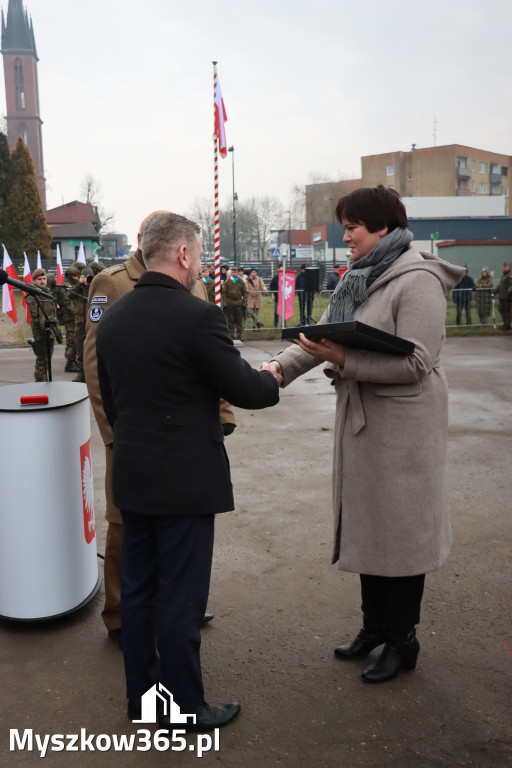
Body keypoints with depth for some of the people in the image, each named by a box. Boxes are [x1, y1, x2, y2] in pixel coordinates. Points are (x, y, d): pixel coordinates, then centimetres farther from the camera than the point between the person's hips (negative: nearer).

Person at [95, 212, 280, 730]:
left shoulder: (112, 317, 5)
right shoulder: (197, 316, -18)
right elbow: (243, 389, -14)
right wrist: (271, 379, 7)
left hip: (132, 477, 7)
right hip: (185, 480, -7)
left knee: (137, 588, 17)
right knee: (181, 597, 5)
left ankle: (141, 694, 32)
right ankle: (184, 709, 20)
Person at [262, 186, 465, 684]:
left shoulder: (418, 281, -15)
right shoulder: (357, 279, 11)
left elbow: (416, 362, -23)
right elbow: (322, 336, 6)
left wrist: (344, 360, -28)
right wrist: (282, 365, -11)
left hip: (402, 425, -8)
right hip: (360, 420, 8)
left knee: (399, 528, 5)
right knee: (365, 523, 17)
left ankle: (402, 640, 24)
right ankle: (374, 626, 35)